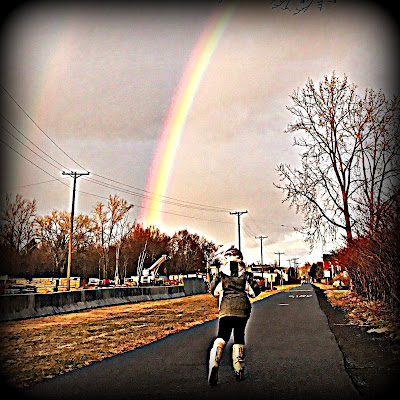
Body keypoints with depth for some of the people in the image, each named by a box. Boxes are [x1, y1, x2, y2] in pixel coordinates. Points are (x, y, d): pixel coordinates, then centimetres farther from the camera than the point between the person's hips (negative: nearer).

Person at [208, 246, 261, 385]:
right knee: (239, 336, 15)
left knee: (222, 336, 0)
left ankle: (214, 363, -27)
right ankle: (239, 370, 16)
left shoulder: (221, 275, 5)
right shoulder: (245, 274, 5)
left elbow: (213, 291, 6)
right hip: (243, 308, 1)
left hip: (226, 308, -1)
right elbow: (255, 291, 3)